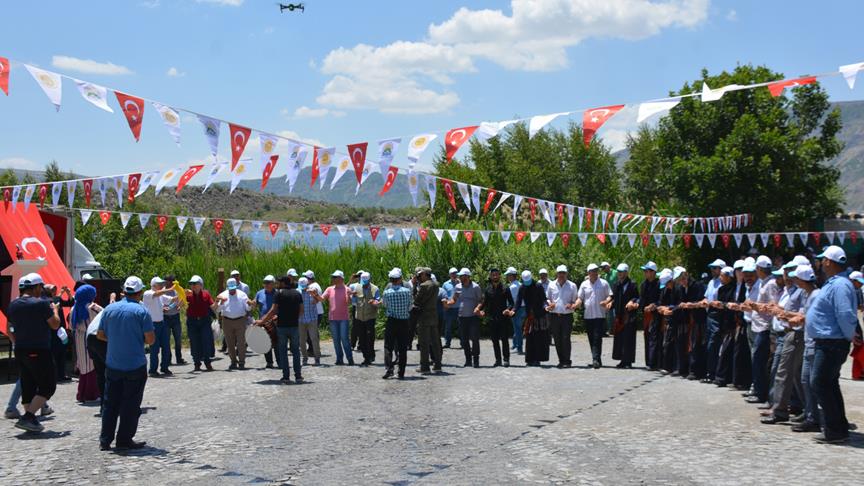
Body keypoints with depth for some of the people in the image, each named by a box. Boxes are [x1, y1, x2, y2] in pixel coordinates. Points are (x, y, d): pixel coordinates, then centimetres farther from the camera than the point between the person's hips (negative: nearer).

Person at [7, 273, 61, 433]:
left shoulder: (13, 305, 8)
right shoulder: (41, 303, -13)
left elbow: (9, 330, 15)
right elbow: (55, 325, -7)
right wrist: (55, 310, 10)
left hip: (20, 351, 8)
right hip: (39, 352, -8)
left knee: (27, 386, 13)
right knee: (48, 385, -1)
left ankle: (30, 420, 14)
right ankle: (27, 417, -11)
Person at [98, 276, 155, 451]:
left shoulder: (110, 309, 4)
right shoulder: (141, 311, -10)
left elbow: (100, 335, 11)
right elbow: (150, 339, -13)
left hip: (113, 365, 4)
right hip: (135, 366, -4)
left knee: (110, 403, 13)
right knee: (131, 404, 5)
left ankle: (105, 440, 14)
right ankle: (124, 440, 8)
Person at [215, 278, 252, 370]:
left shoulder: (242, 294, 4)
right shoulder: (223, 295, 5)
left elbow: (248, 308, 2)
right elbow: (218, 309, -1)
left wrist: (249, 304, -20)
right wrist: (221, 302, -19)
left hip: (240, 320, -2)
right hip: (227, 321, 2)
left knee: (241, 342, -5)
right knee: (230, 343, 6)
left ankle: (241, 362, -1)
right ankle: (233, 362, 16)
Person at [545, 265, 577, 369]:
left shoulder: (572, 286, 4)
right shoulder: (551, 285, 9)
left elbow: (576, 300, 8)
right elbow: (547, 298, 17)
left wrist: (572, 305, -13)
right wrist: (549, 304, -4)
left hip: (567, 316, -3)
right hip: (554, 316, 3)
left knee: (565, 339, -8)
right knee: (557, 339, 6)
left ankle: (567, 361, 0)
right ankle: (561, 360, 16)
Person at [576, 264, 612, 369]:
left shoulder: (604, 283, 4)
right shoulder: (584, 284, 10)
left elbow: (609, 296, 6)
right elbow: (580, 298, 11)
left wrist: (606, 301, -15)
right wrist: (577, 304, -10)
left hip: (600, 315, -3)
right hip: (588, 316, 3)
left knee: (597, 338, -12)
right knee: (591, 339, 7)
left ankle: (596, 359, -15)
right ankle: (597, 360, 17)